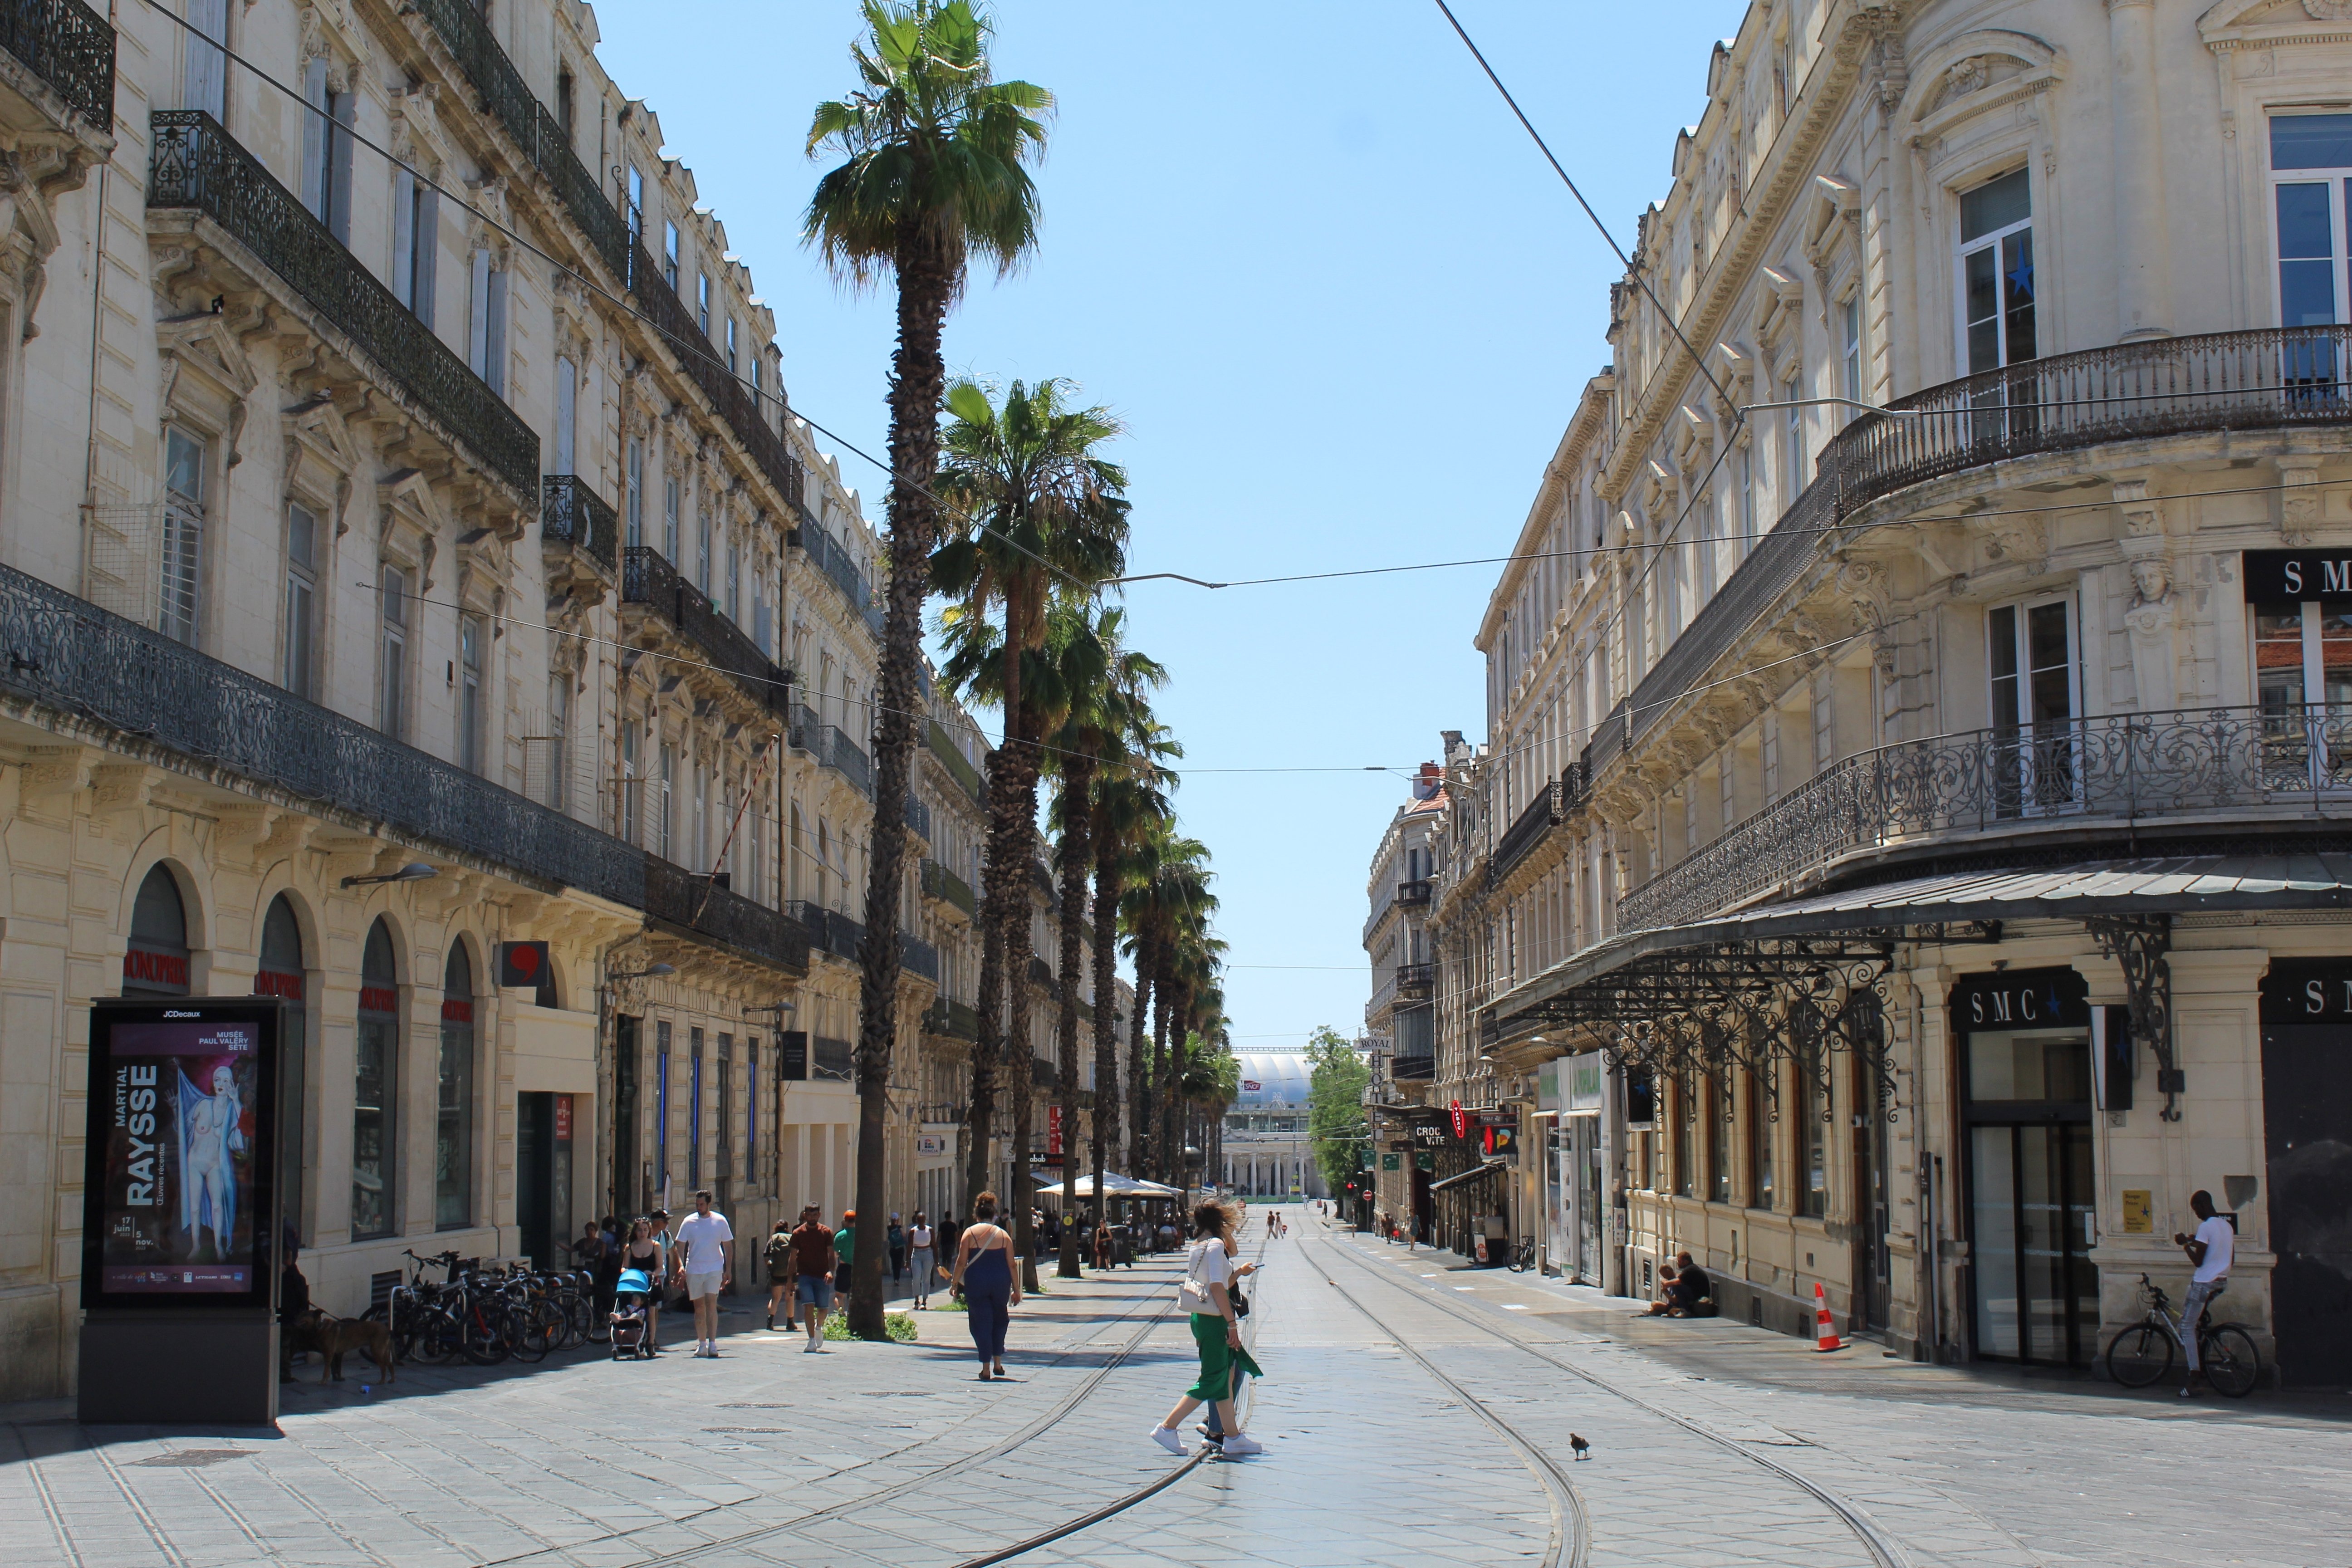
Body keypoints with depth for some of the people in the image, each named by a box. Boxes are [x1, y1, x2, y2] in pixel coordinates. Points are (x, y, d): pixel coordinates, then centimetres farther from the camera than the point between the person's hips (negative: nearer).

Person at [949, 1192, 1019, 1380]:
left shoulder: (970, 1233, -1)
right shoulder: (1004, 1235, 4)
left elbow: (961, 1261, -4)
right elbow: (1012, 1265, 4)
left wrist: (955, 1282, 8)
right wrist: (1016, 1290, 8)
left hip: (976, 1282, -2)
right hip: (1000, 1283, 2)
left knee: (981, 1323, 4)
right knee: (999, 1321, 20)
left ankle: (986, 1369, 1)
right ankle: (998, 1363, 18)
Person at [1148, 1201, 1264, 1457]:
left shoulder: (1195, 1247, 12)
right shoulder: (1215, 1245, -14)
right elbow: (1217, 1287, -21)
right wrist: (1232, 1323, -19)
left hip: (1200, 1318, 9)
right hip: (1214, 1319, -9)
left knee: (1226, 1377, 13)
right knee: (1212, 1380, -3)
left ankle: (1233, 1436, 17)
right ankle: (1167, 1428, -3)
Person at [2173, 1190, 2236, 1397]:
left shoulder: (2205, 1227, -15)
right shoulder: (2227, 1226, 11)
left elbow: (2198, 1261, -17)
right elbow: (2232, 1260, 20)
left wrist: (2185, 1244, -2)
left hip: (2204, 1282, -9)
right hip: (2221, 1282, 9)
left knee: (2187, 1327, -1)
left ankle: (2194, 1374, -8)